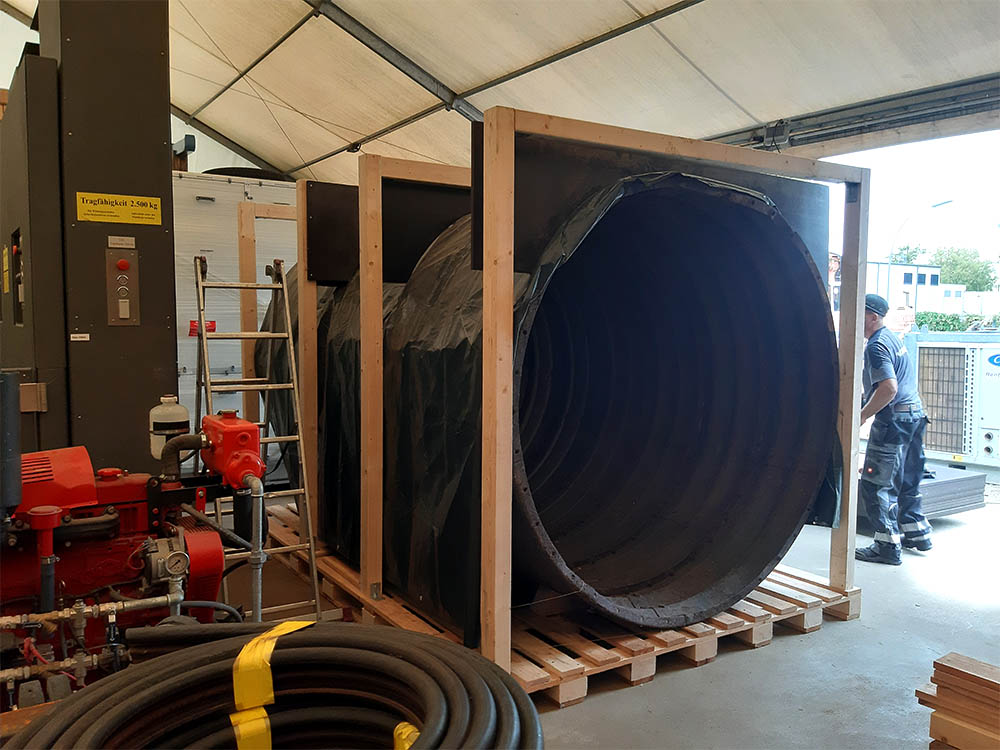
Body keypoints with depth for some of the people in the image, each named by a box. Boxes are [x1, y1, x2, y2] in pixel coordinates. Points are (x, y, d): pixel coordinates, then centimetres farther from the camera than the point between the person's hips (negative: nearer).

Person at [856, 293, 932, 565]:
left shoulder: (876, 346, -16)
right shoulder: (893, 338, 16)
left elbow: (888, 388, -26)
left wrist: (862, 416, -20)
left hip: (894, 418, -11)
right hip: (915, 413, 11)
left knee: (875, 484, -5)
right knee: (906, 480, 21)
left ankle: (887, 546, -2)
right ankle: (917, 534, 32)